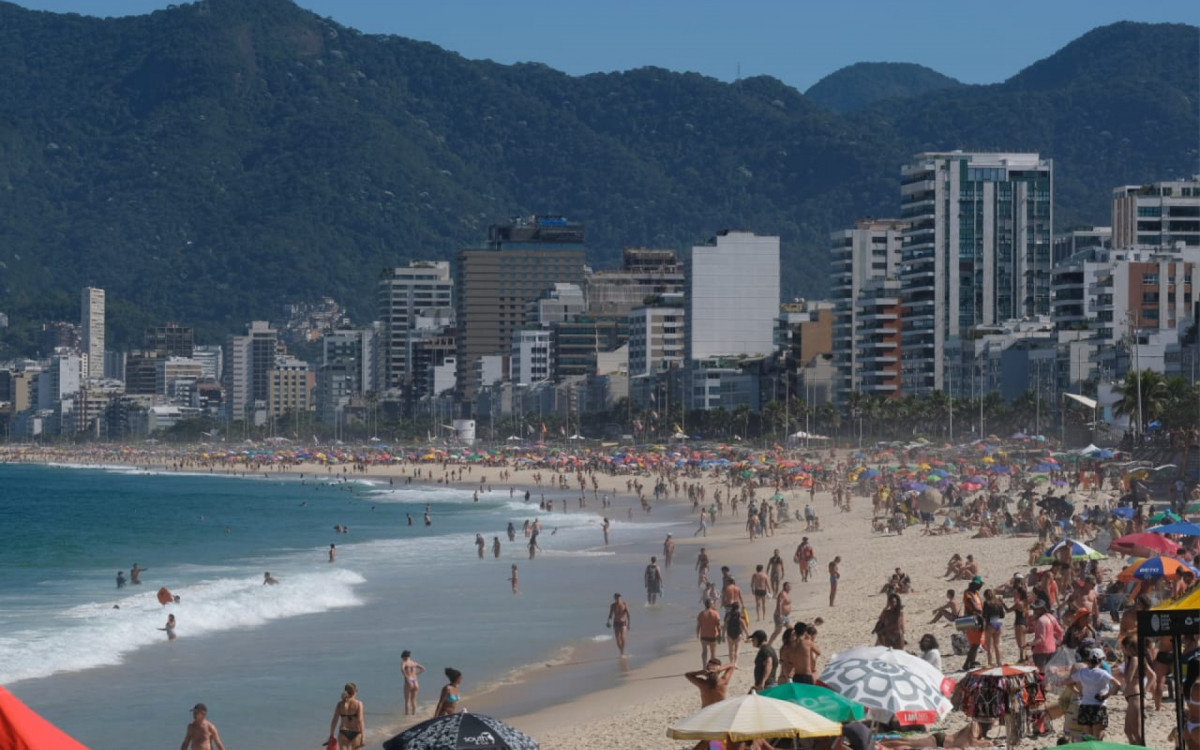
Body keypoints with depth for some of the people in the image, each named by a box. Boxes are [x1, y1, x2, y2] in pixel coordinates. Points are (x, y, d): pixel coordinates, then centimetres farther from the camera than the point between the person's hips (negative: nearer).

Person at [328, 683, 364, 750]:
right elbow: (360, 720, -14)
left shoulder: (340, 704, 0)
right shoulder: (358, 704, -7)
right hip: (355, 733, -1)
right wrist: (362, 736, -12)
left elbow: (334, 721, 0)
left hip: (343, 733, 1)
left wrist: (331, 735, 9)